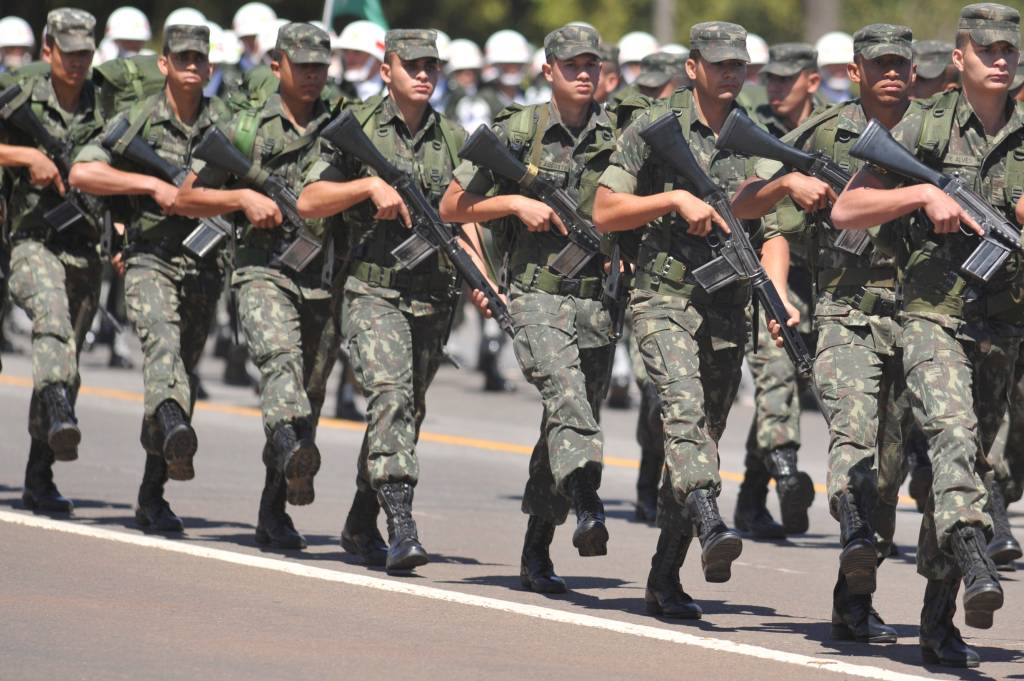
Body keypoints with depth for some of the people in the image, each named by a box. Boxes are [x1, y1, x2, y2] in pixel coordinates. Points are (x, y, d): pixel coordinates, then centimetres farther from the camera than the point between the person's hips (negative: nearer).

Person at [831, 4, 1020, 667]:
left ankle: (938, 619, 17)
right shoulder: (924, 127, 0)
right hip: (933, 314, -4)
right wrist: (924, 194, -13)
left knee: (971, 462, 8)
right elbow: (846, 211, 0)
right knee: (951, 433, -27)